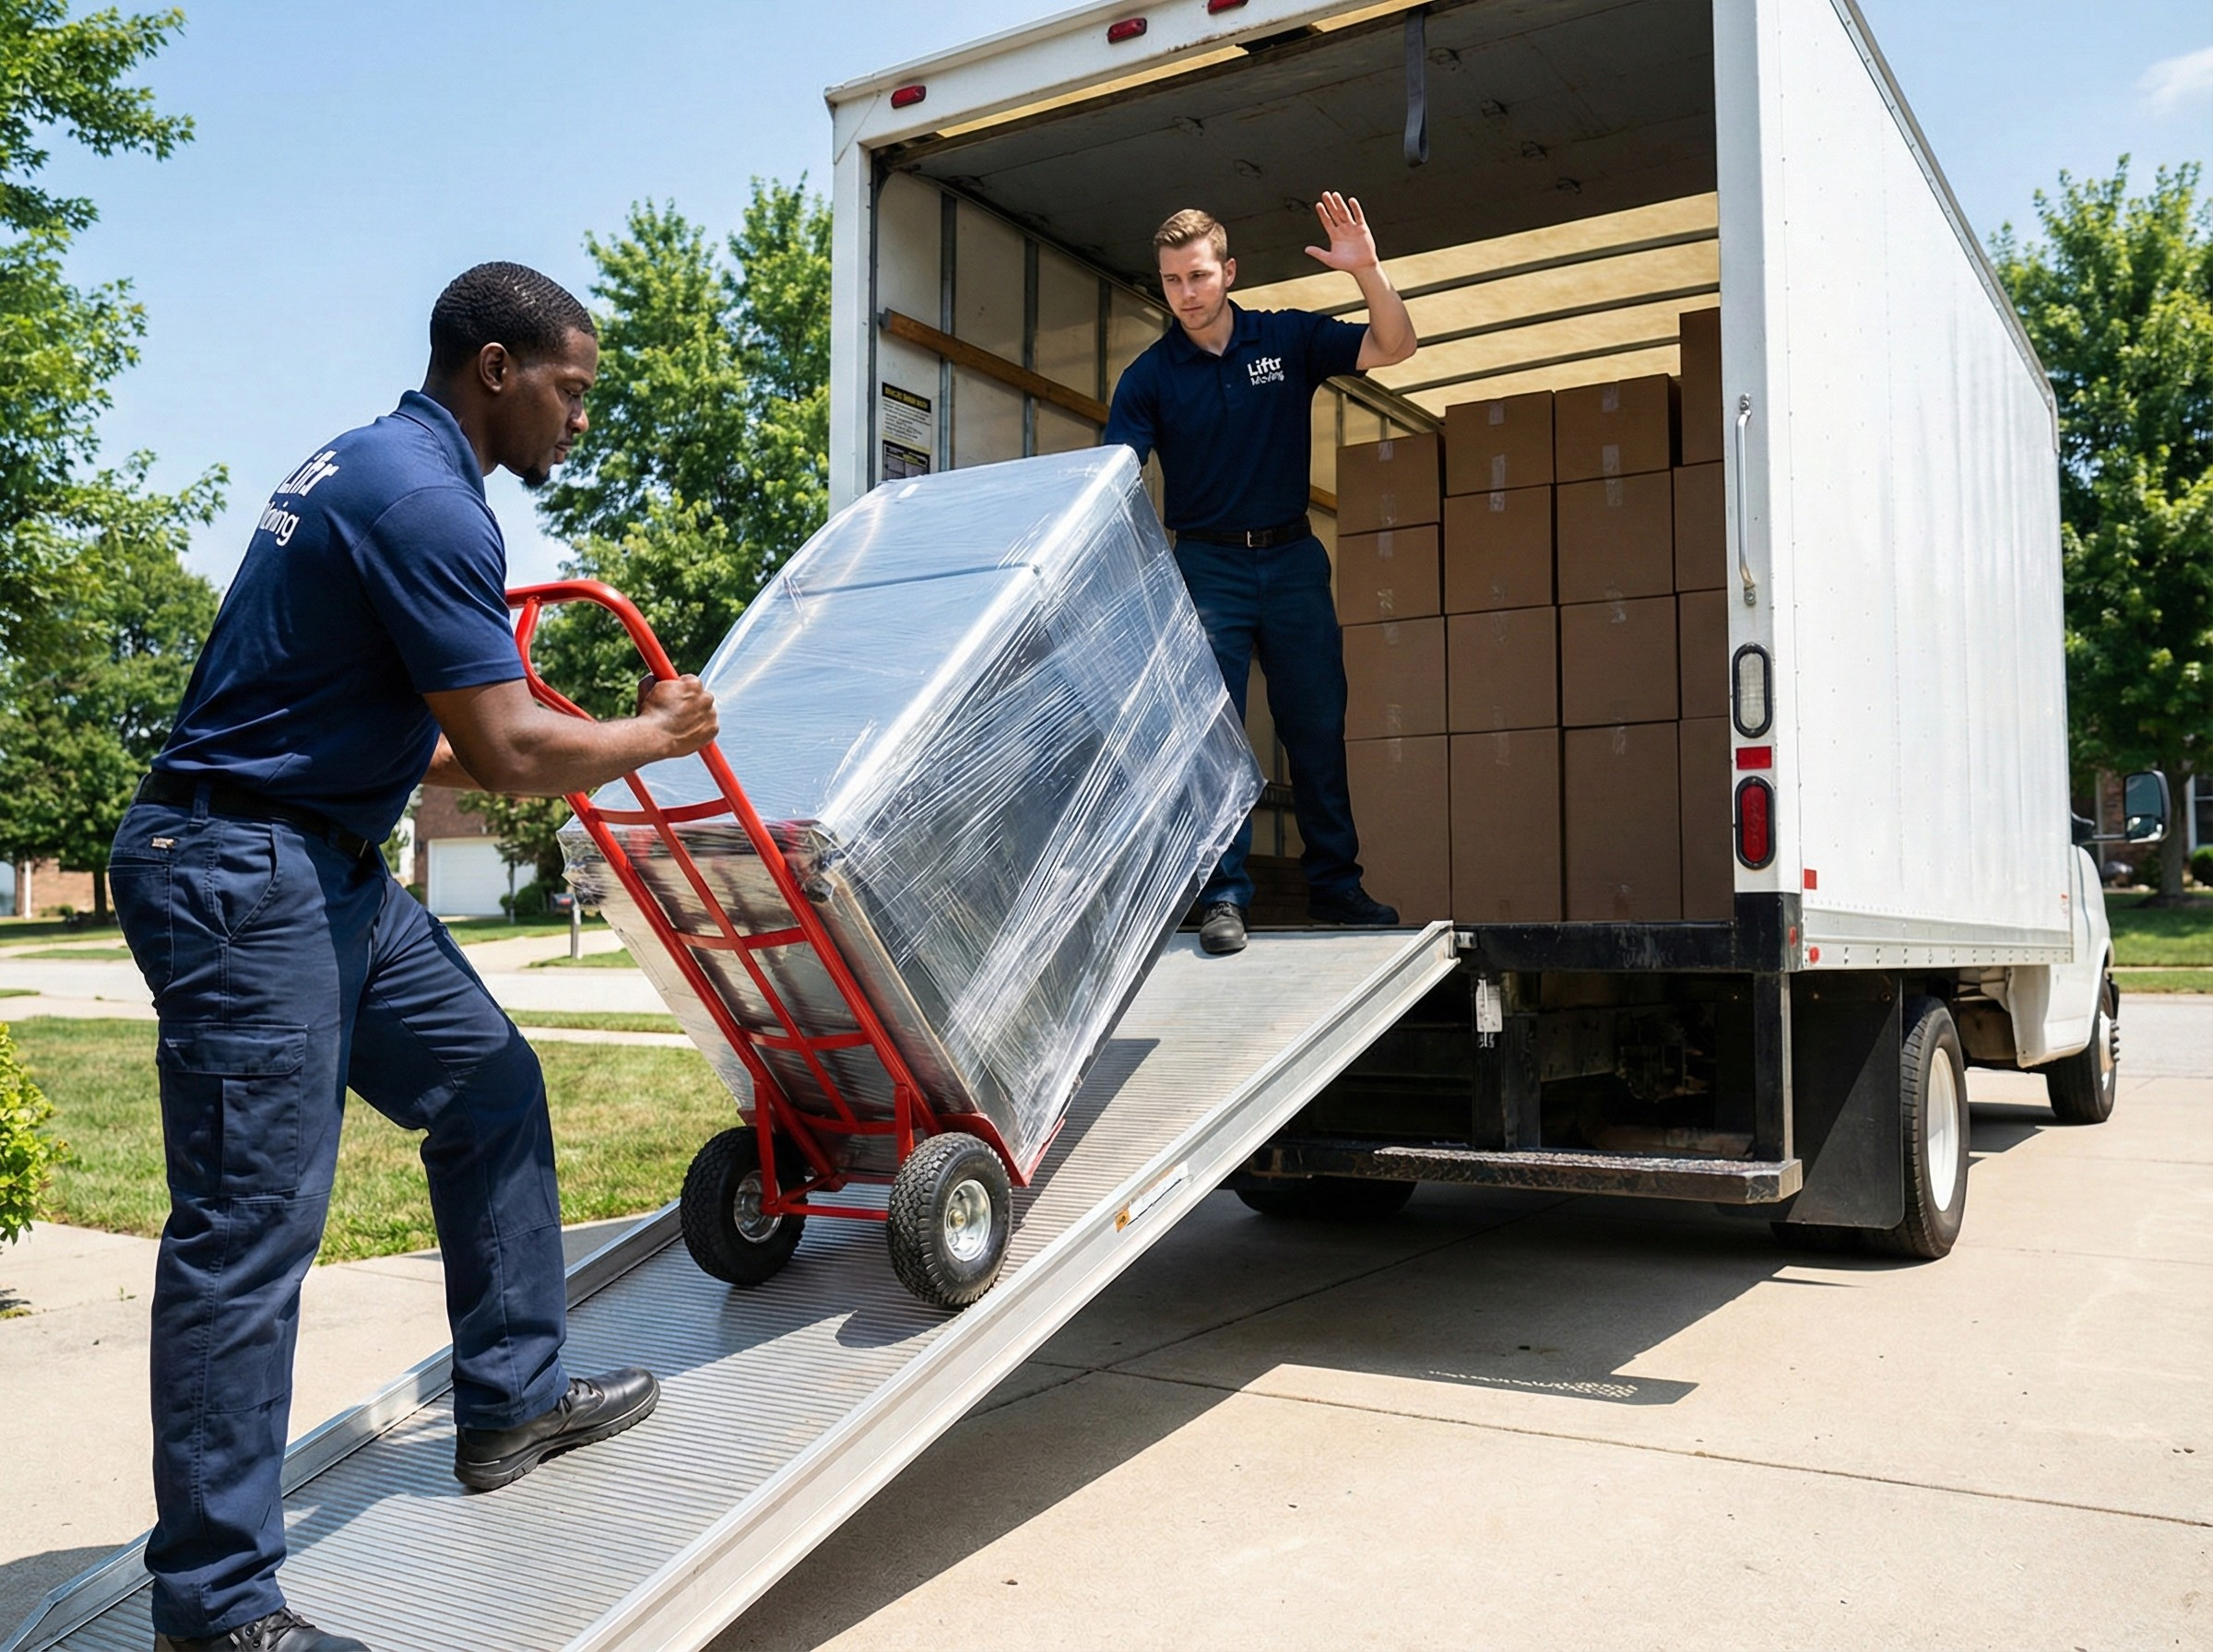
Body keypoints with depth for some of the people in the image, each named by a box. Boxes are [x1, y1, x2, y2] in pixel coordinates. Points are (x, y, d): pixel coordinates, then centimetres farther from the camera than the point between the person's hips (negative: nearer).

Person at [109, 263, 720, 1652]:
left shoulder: (378, 465, 16)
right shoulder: (424, 497, -17)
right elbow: (509, 752, -20)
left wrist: (553, 751, 20)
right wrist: (656, 734, -3)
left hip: (330, 870, 11)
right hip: (242, 876, -11)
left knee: (492, 1089, 15)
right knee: (252, 1226, -6)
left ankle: (514, 1400, 26)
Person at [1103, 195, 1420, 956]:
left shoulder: (1288, 338, 1)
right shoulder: (1150, 377, -2)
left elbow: (1394, 347, -5)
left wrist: (1368, 271, -21)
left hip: (1292, 557, 2)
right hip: (1207, 564, -1)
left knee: (1317, 726, 7)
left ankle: (1334, 884, 19)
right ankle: (1223, 898, 1)